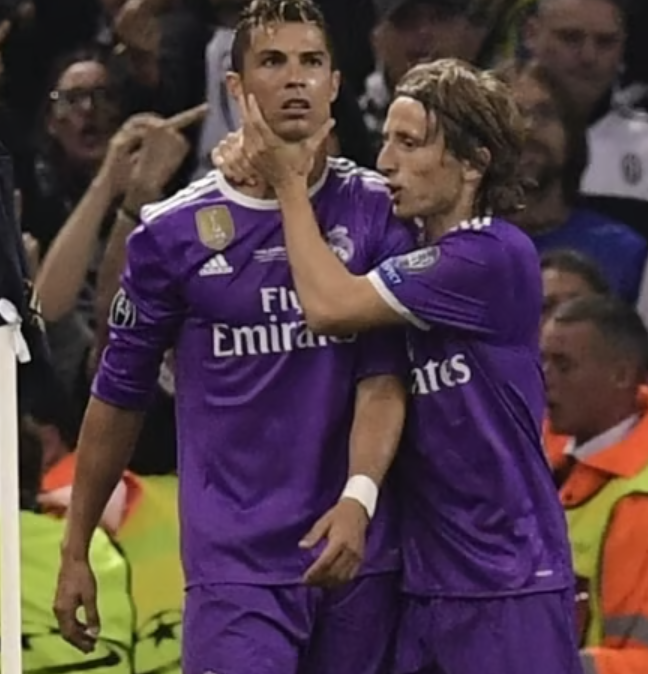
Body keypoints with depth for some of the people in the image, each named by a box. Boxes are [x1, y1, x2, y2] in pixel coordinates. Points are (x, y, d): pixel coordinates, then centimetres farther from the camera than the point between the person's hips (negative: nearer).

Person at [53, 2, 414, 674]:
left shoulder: (377, 211, 3)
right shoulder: (173, 232, 1)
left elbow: (383, 376, -3)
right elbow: (119, 396, 10)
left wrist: (358, 499, -20)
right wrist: (75, 551, 11)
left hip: (359, 553, 2)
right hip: (233, 562, -2)